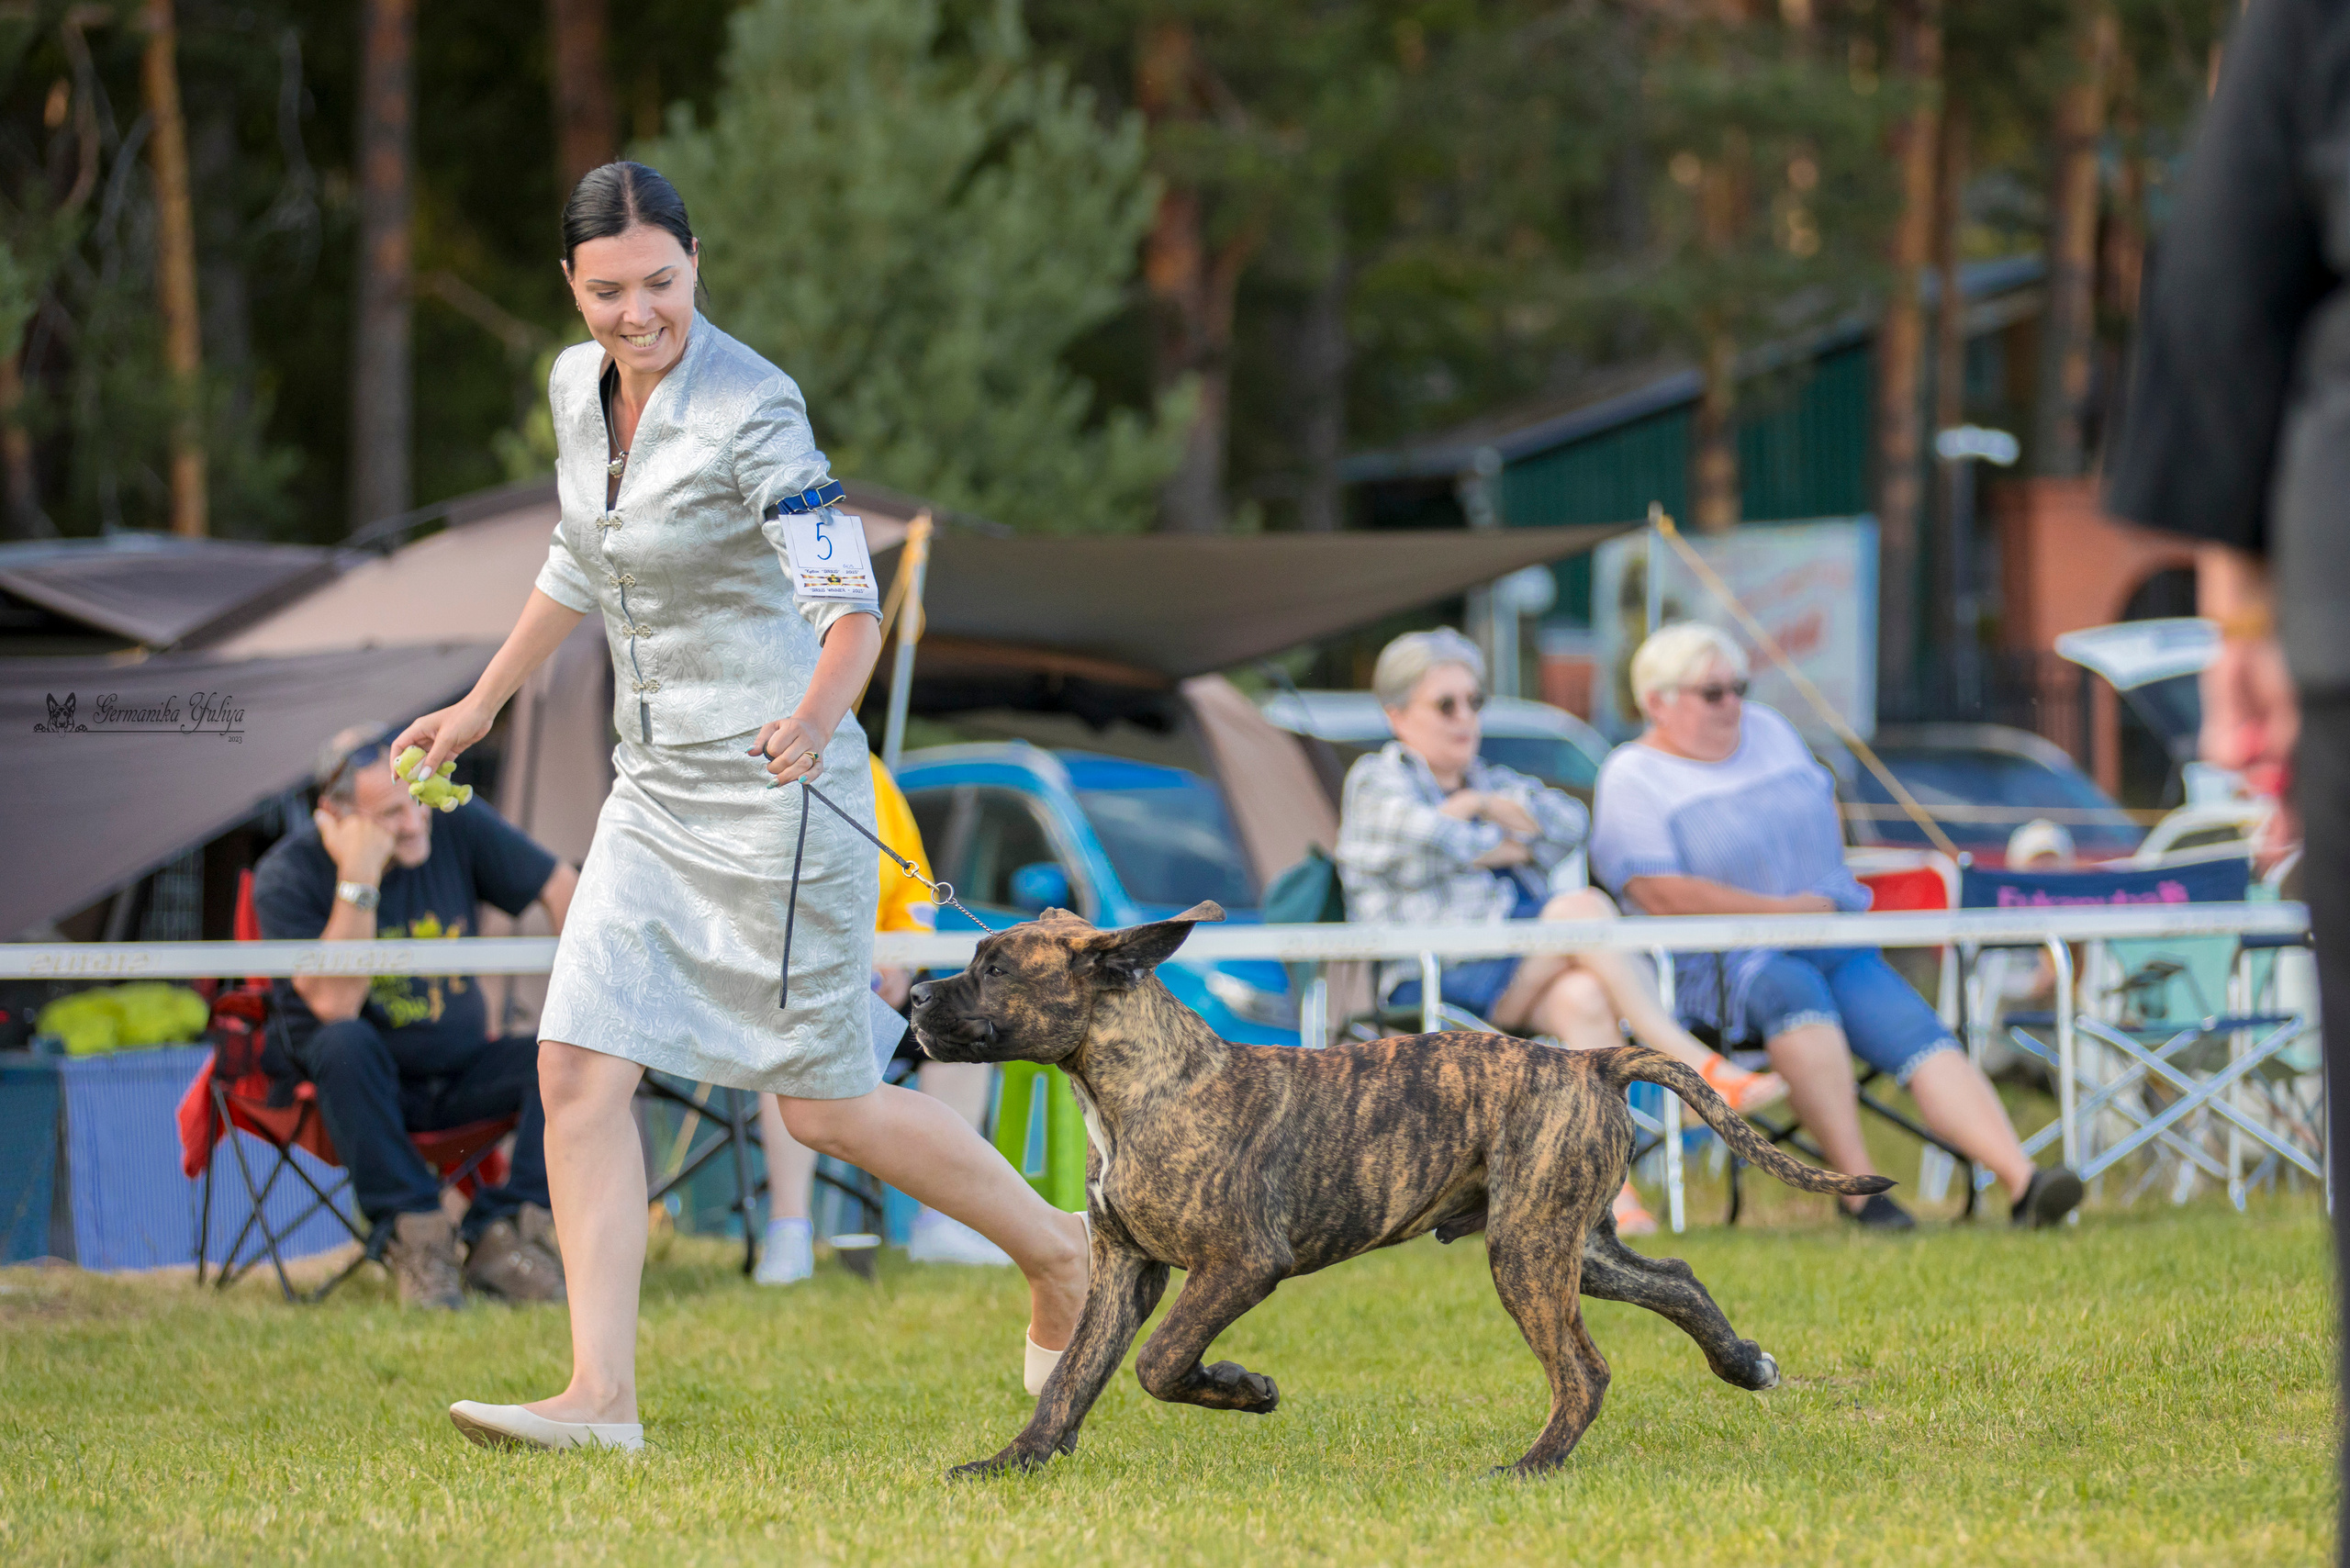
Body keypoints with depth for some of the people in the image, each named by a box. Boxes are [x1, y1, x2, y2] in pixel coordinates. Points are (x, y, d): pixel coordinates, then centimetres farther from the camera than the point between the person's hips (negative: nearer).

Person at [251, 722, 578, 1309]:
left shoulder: (454, 825, -9)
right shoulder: (285, 878, -18)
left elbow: (563, 891, 1)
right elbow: (334, 1005, -29)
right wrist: (358, 882, -34)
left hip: (463, 1073, 4)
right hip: (358, 1085, -4)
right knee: (345, 1043, -37)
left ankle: (502, 1237, -25)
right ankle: (415, 1234, -28)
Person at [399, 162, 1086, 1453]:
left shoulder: (750, 412, -19)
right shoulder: (579, 387, 4)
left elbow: (851, 608, -26)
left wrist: (814, 714, -45)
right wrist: (480, 705, 29)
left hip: (777, 792, -7)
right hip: (655, 792, 7)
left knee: (827, 1105, 1)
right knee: (578, 1067, -5)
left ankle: (1057, 1251, 24)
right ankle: (601, 1396, -5)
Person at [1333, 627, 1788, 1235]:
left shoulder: (1489, 781, 29)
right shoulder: (1376, 780, 11)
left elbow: (1570, 821, 9)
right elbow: (1427, 841, -12)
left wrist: (1483, 806, -3)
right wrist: (1512, 846, 3)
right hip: (1431, 978, -5)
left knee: (1584, 998, -33)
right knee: (1582, 908, -28)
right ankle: (1697, 1066, -30)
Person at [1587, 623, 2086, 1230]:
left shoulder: (1767, 730, 16)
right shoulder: (1633, 779, -3)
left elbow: (1823, 799, 31)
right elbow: (1662, 895, -14)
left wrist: (1832, 893, 12)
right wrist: (1783, 911, -12)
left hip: (1837, 943, 6)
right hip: (1722, 962, -6)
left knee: (1921, 1037, -21)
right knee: (1795, 989, -41)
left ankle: (2022, 1182, -38)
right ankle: (1857, 1183, -43)